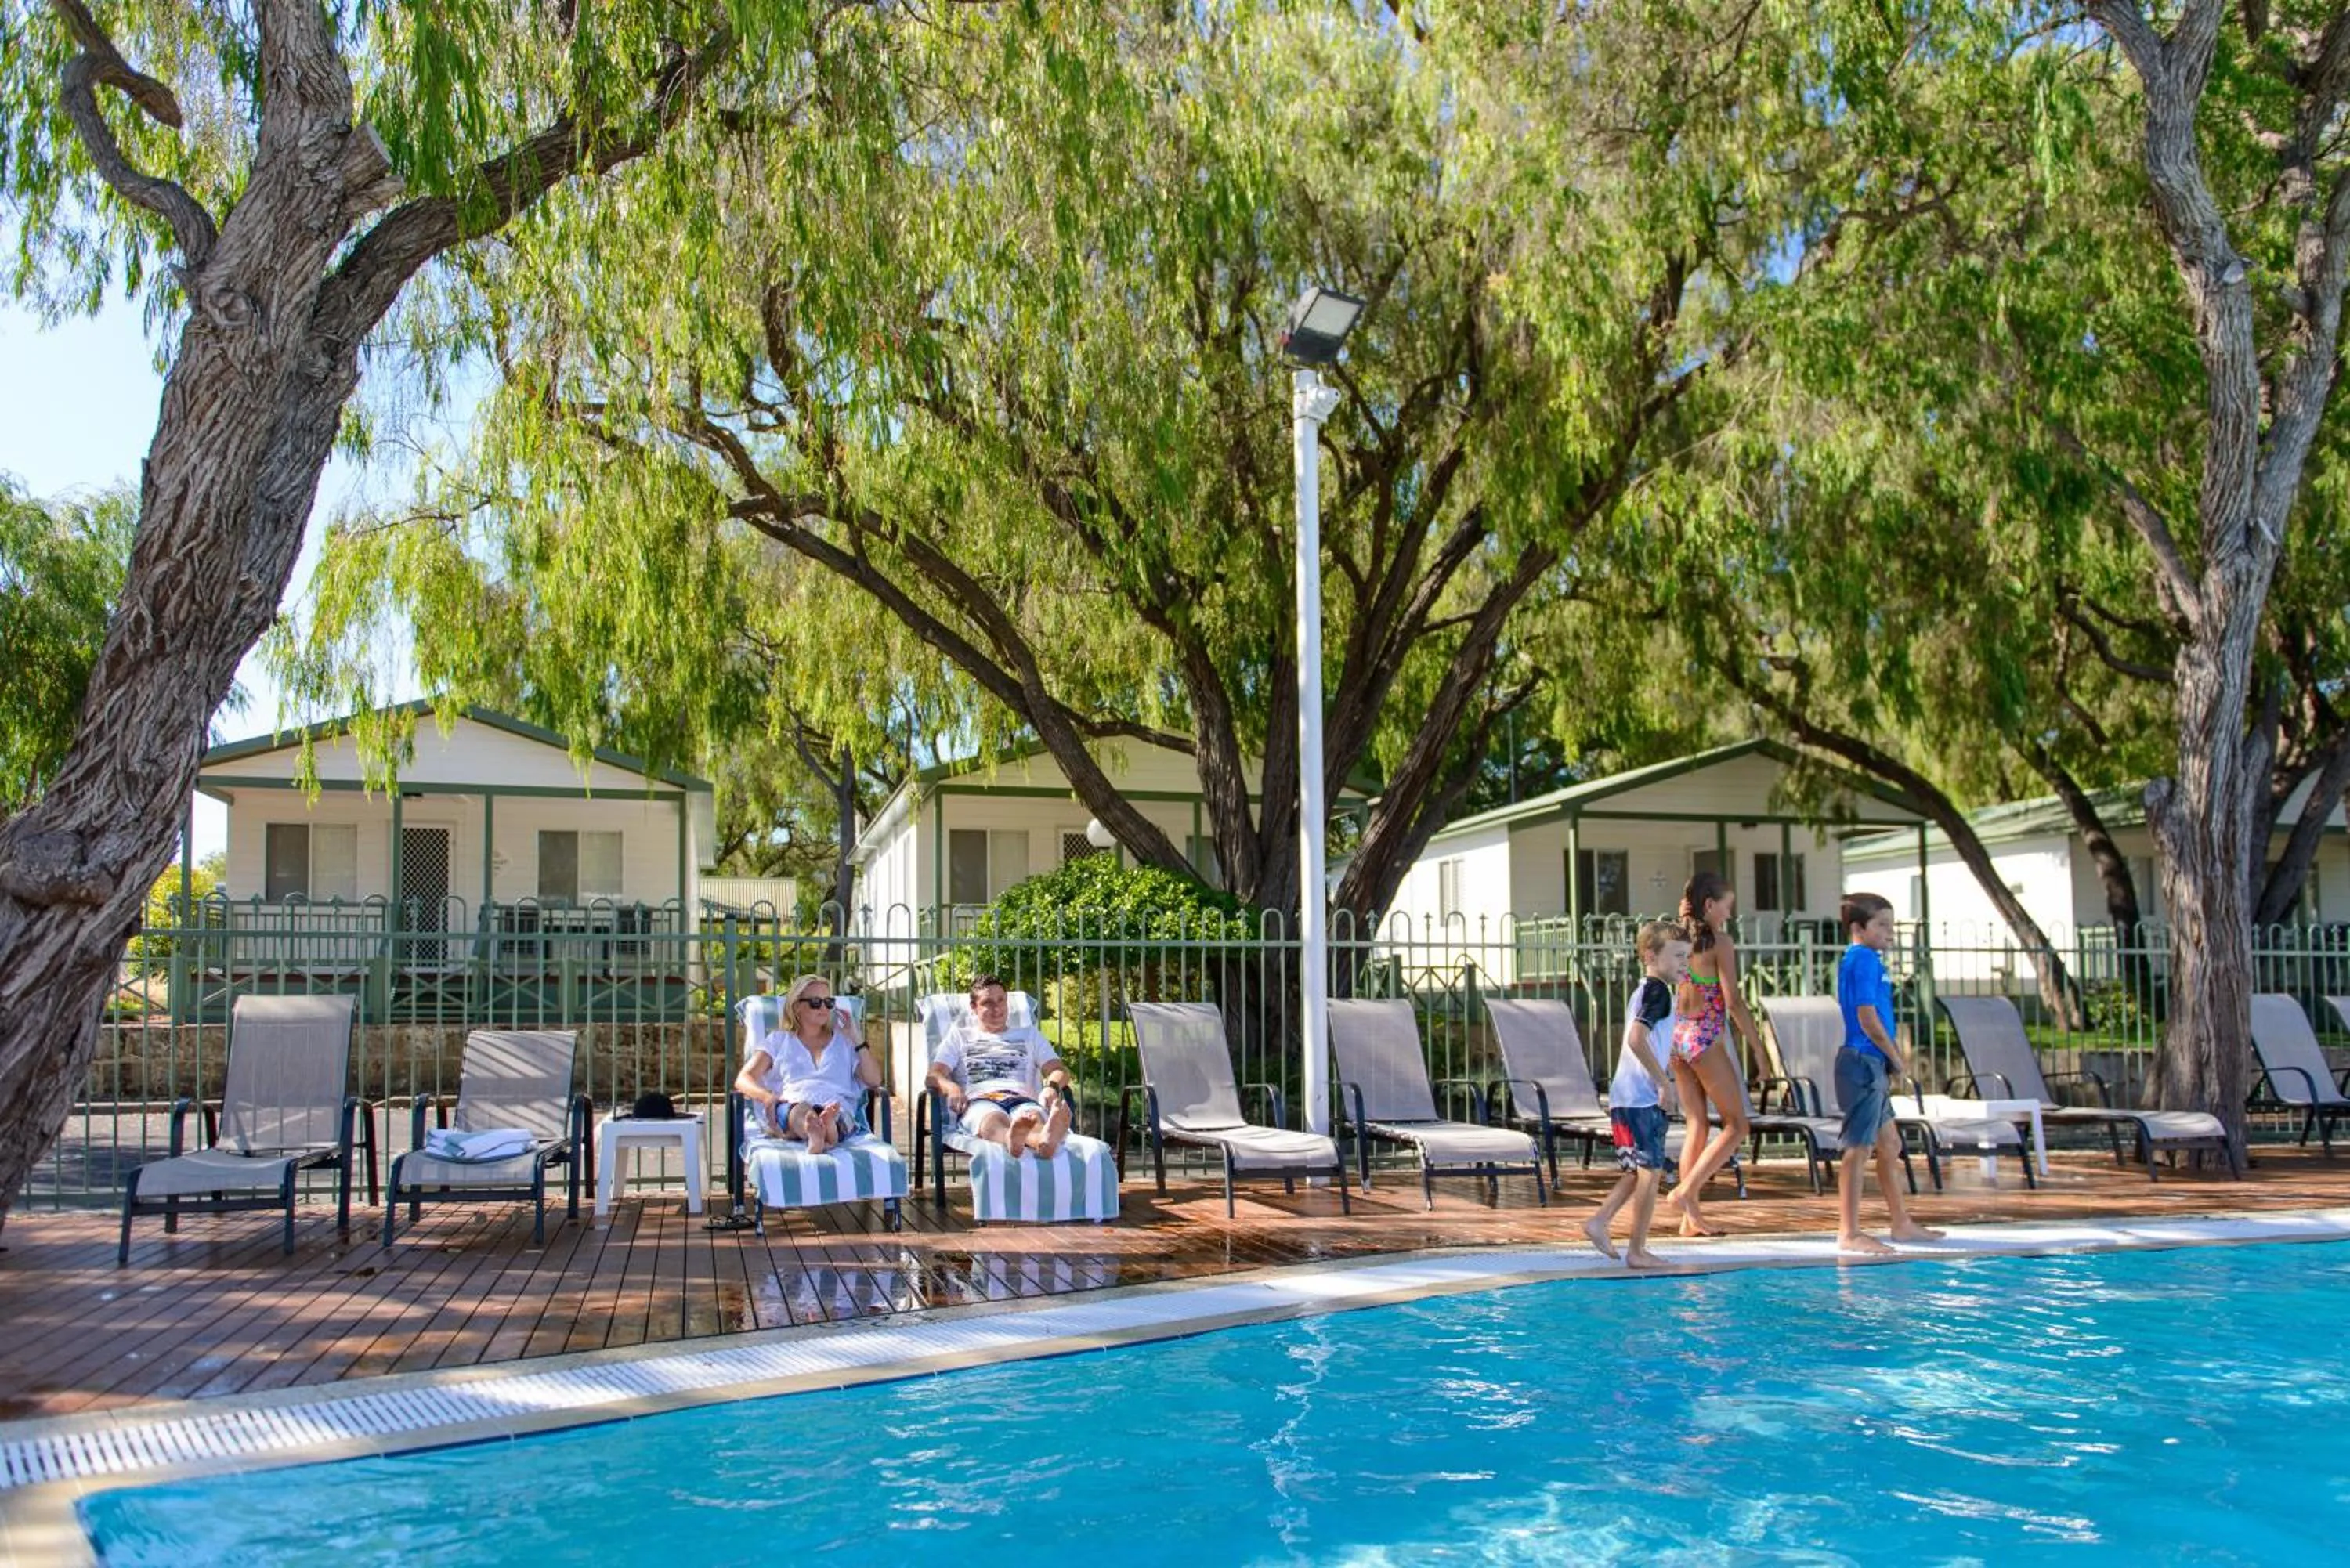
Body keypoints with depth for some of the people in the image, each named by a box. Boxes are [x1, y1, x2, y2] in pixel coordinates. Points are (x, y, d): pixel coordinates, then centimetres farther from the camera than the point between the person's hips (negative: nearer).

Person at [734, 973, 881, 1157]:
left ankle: (818, 1133, -73)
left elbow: (874, 1081, 17)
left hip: (836, 1111, 1)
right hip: (788, 1108, -1)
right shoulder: (778, 1040, 26)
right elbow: (743, 1079, 11)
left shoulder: (843, 1042, 30)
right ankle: (821, 1136, -74)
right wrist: (767, 1096, -12)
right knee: (800, 1110, -41)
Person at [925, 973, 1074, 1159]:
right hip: (979, 1100, -1)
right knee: (993, 1119, -42)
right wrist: (952, 1088, -12)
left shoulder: (1029, 1034, 35)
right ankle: (1012, 1138, -78)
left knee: (1033, 1116, -41)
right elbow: (934, 1075, 15)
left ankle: (1044, 1138, -77)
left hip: (1022, 1099, 1)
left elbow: (1059, 1070, 21)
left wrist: (1052, 1086, -6)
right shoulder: (959, 1037, 31)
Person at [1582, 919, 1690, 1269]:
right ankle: (1637, 1251, 2)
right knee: (1651, 1171, -3)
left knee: (1638, 1170, 18)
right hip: (1642, 1098, -10)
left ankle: (1600, 1221, 12)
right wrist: (1665, 1082, -20)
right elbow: (1638, 1039, -24)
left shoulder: (1642, 990, 18)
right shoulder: (1658, 991, -12)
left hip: (1623, 1096, 10)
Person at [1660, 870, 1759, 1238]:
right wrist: (1759, 1048, -8)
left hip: (1677, 1035, 7)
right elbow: (1733, 1002, -13)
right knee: (1736, 1126, 4)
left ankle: (1692, 1216, 9)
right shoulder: (1720, 941, -10)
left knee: (1697, 1125, 11)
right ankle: (1686, 1192, -7)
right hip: (1706, 1038, -7)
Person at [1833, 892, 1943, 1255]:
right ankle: (1849, 1234, -3)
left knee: (1890, 1144, 17)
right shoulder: (1864, 960, -14)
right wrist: (1897, 1058, -9)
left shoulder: (1861, 960, 17)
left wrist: (1896, 1053, 9)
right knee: (1859, 1148, -7)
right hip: (1863, 1062, -11)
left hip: (1872, 1065, 11)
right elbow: (1867, 1017, -20)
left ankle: (1902, 1224, 27)